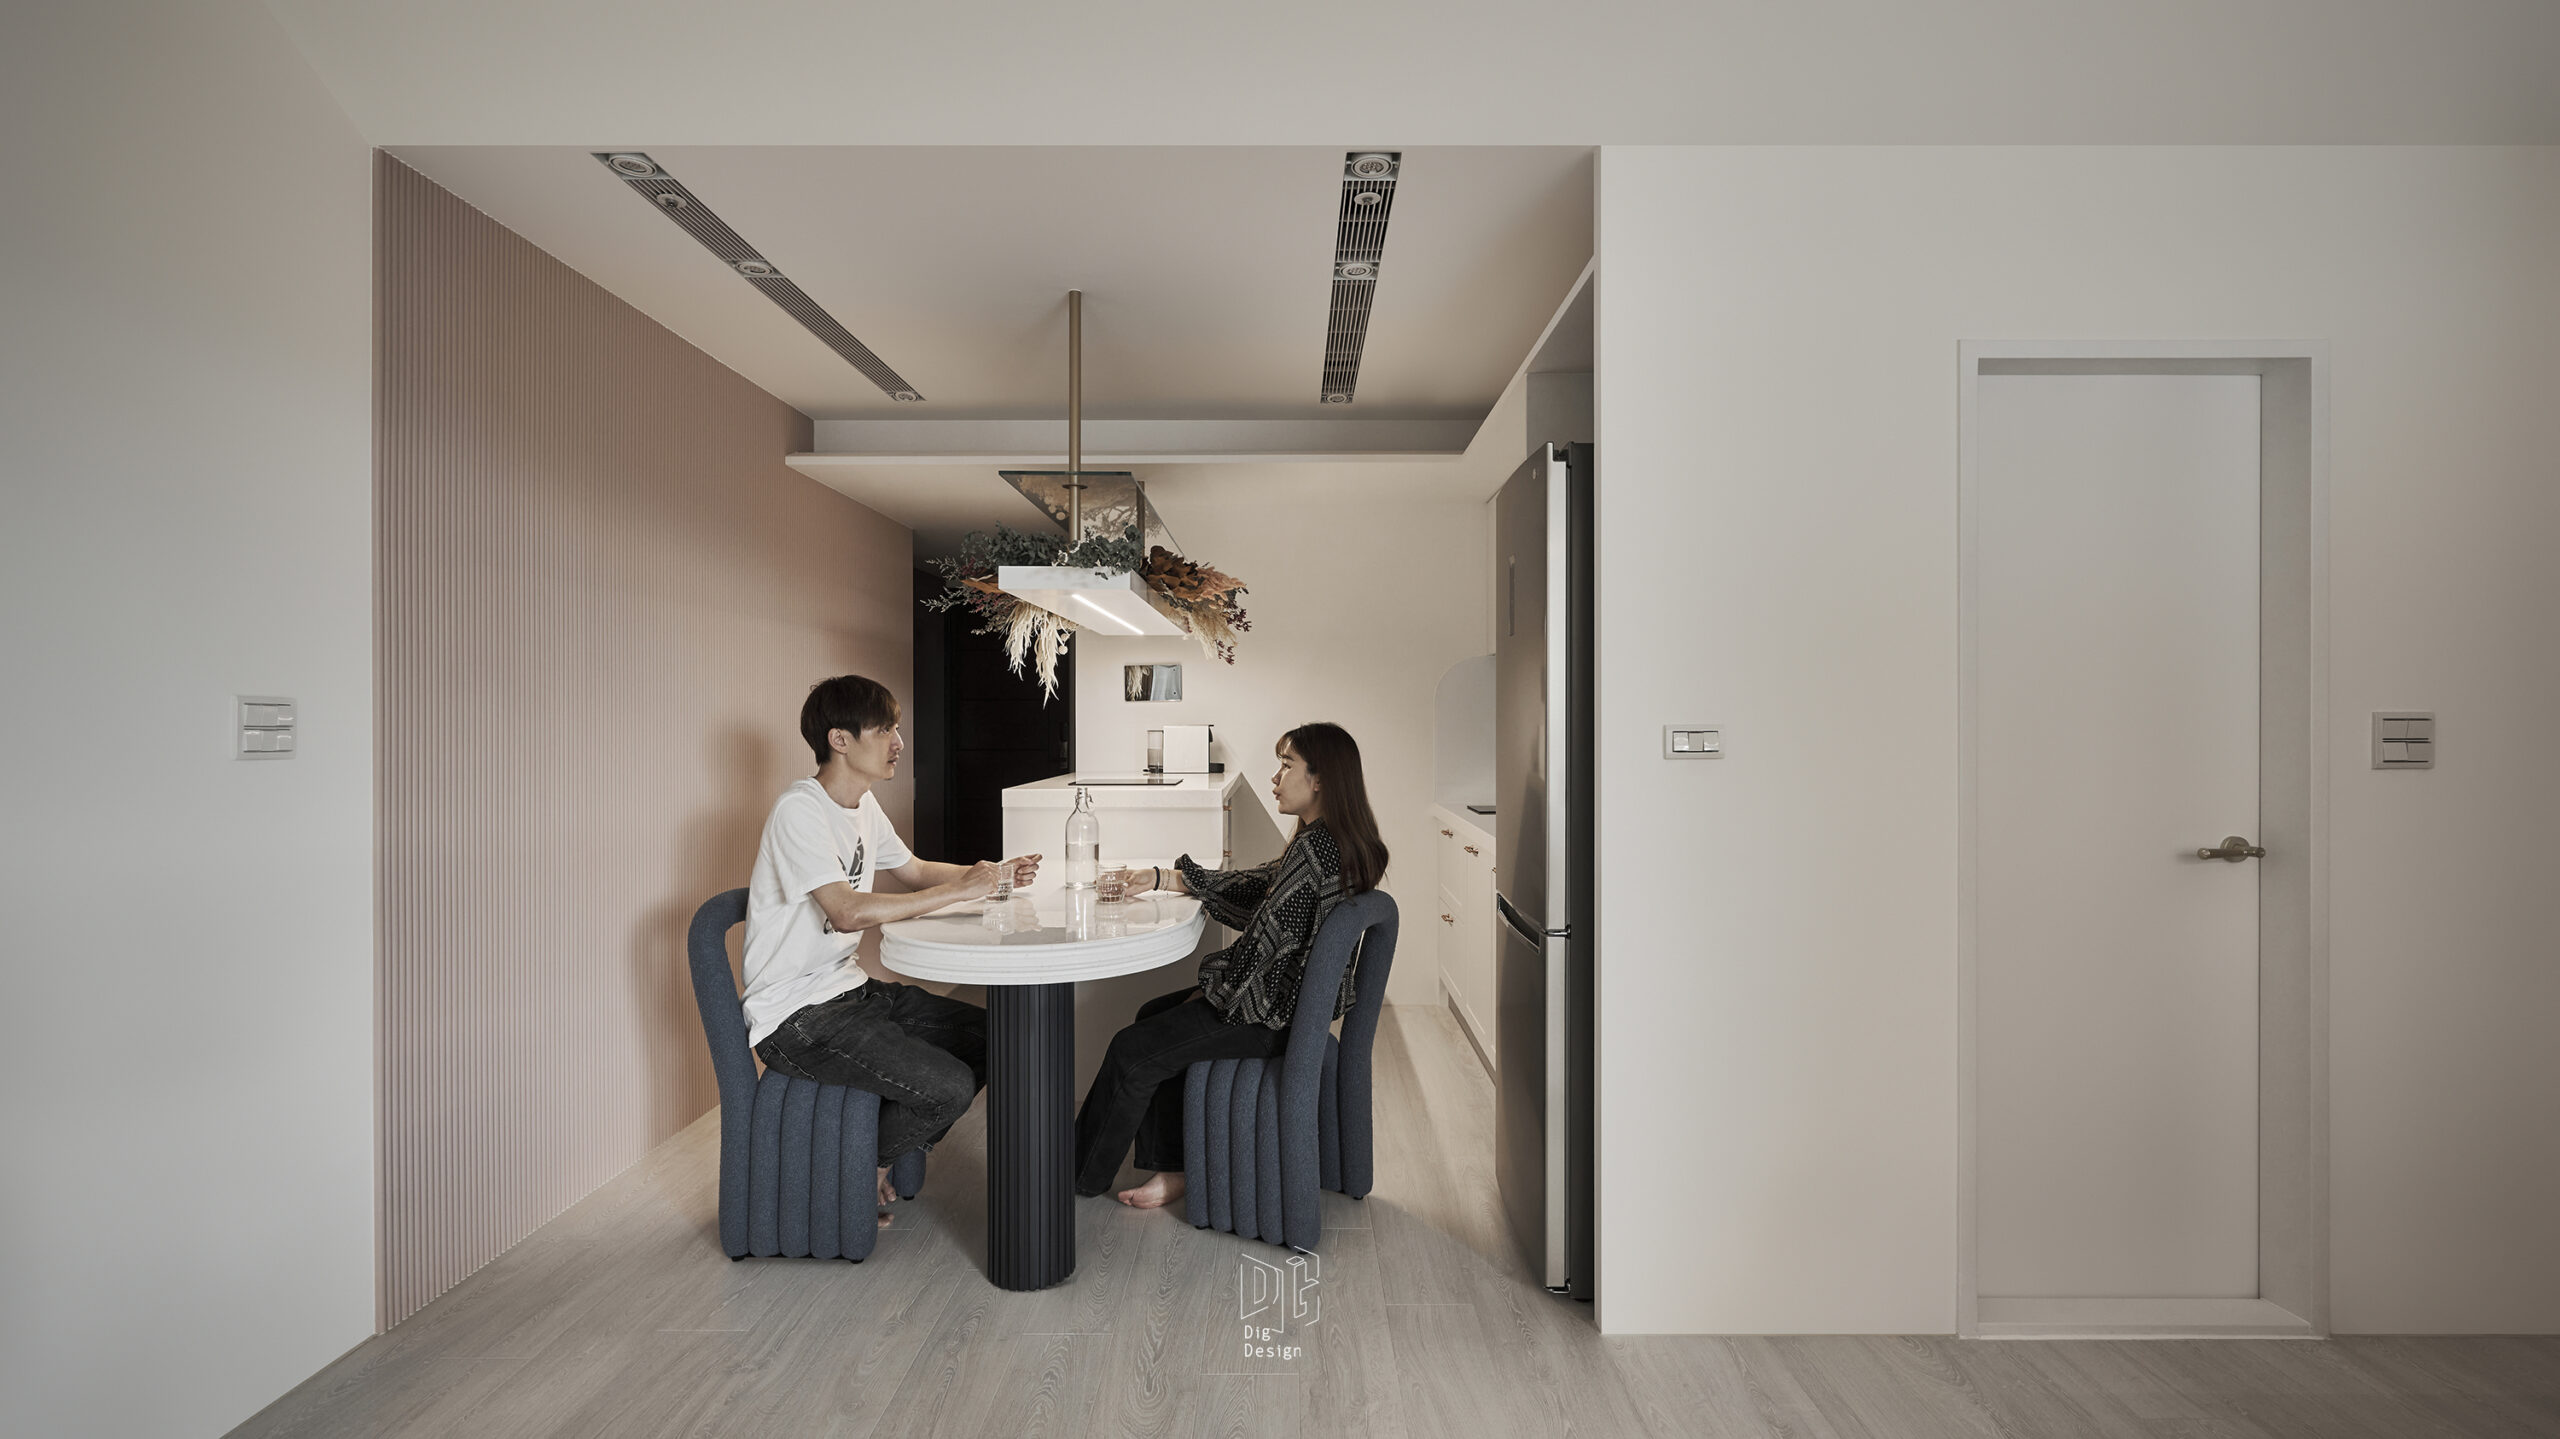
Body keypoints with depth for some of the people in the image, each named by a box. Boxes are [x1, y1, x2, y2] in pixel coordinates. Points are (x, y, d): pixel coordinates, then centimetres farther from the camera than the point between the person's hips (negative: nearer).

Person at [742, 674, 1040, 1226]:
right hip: (795, 1015, -9)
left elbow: (914, 870, 21)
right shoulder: (800, 811, -21)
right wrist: (958, 890, -27)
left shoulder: (862, 804, 8)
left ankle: (890, 1154, 19)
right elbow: (848, 912, -32)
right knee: (949, 1087, -19)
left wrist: (989, 874, 3)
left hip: (850, 989, 9)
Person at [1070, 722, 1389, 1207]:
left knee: (1132, 1052, -2)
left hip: (1272, 1016, -10)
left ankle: (1080, 1177, 21)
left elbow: (1266, 941, -24)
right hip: (1288, 999, 10)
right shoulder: (1338, 843, 6)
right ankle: (1173, 1169, 21)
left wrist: (1213, 990, -6)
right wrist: (1159, 878, 9)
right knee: (1153, 1016, 18)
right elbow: (1254, 885, 11)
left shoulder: (1315, 848, -25)